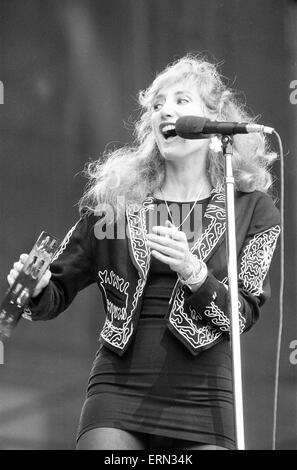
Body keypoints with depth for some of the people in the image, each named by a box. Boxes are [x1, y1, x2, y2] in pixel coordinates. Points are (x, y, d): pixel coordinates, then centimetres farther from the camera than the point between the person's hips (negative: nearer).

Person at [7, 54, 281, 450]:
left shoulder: (253, 209, 7)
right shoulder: (115, 198, 9)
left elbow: (243, 315, 1)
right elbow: (59, 291, 11)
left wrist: (192, 271, -17)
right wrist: (36, 289, -13)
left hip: (203, 399, 0)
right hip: (119, 390, 0)